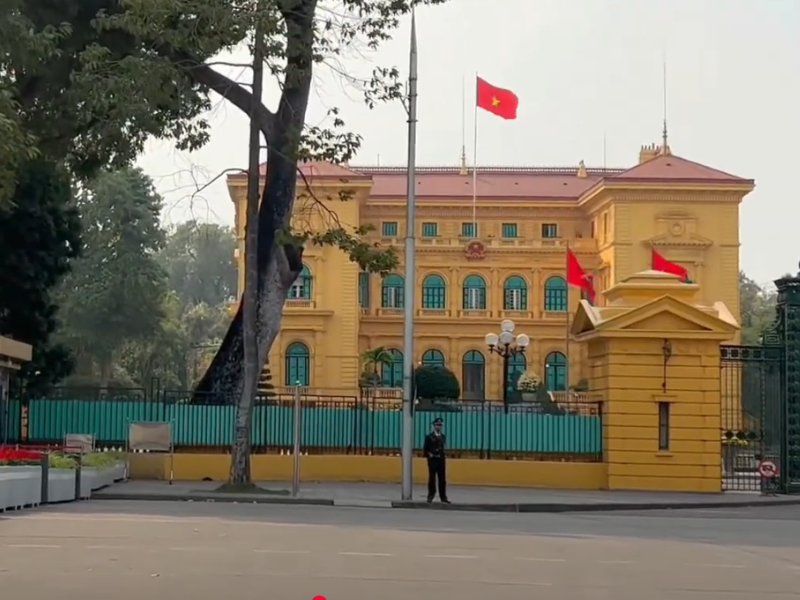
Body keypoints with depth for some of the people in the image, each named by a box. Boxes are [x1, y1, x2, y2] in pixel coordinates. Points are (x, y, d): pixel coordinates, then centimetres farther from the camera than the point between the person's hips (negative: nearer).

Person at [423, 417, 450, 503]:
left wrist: (444, 456, 7)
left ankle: (443, 497, 8)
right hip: (432, 460, -4)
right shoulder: (429, 436, -4)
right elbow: (425, 449, -2)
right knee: (432, 478, -1)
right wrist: (429, 455, -10)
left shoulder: (443, 436, 11)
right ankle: (430, 496, 7)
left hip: (441, 460, 4)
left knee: (442, 479, 4)